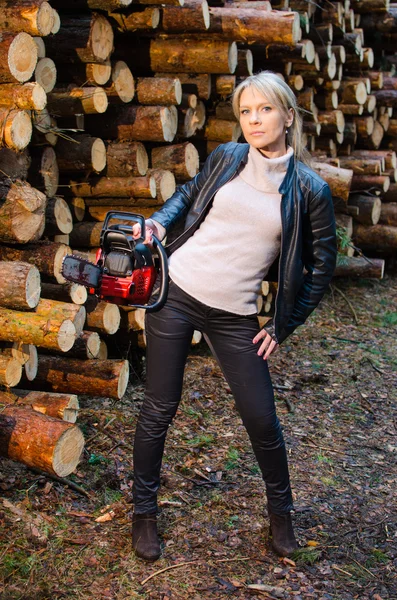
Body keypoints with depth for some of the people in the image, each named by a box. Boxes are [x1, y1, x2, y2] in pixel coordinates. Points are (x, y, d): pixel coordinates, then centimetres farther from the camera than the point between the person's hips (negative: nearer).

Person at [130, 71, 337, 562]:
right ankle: (144, 511, 26)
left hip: (234, 316, -1)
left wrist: (282, 328, 4)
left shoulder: (309, 189, -3)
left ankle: (280, 511, 30)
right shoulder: (226, 158, 2)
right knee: (159, 407, 6)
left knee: (261, 417, 3)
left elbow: (321, 265, 4)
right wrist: (160, 221, -1)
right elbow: (189, 194, 20)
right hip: (176, 291, 1)